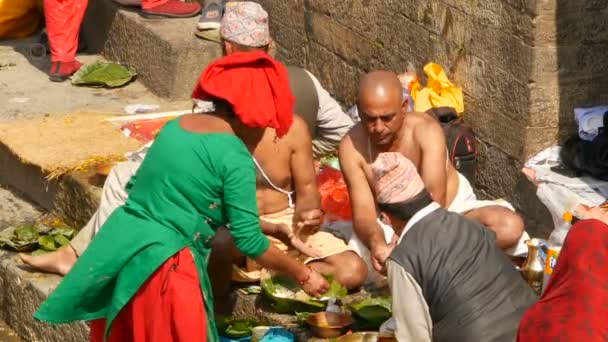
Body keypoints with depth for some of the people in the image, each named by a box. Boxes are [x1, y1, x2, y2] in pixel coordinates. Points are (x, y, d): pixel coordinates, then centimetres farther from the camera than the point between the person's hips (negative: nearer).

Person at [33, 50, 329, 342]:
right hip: (163, 267, -8)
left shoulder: (177, 126, 10)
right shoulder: (234, 155, -12)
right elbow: (249, 240, -11)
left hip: (119, 247, 8)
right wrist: (302, 275, 0)